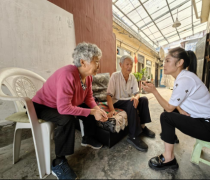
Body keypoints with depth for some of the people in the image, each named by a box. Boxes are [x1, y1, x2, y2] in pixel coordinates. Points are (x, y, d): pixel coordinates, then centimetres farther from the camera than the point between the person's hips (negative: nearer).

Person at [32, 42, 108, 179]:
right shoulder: (68, 75, -36)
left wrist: (97, 109, -20)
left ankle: (87, 139, 23)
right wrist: (92, 112, -33)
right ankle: (59, 163, -10)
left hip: (64, 105, 8)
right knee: (68, 119, -35)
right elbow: (64, 108, -39)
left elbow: (89, 98, -3)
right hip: (43, 106, -7)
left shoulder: (88, 76, -10)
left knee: (91, 110, 0)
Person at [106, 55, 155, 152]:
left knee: (144, 99, -17)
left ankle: (142, 126, 0)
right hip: (117, 102, -5)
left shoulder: (132, 77, 3)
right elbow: (109, 95, -21)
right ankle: (133, 136, -21)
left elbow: (137, 92, 1)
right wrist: (112, 110, -34)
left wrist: (136, 97, -25)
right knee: (132, 104, -32)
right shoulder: (115, 76, -14)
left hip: (129, 101, 6)